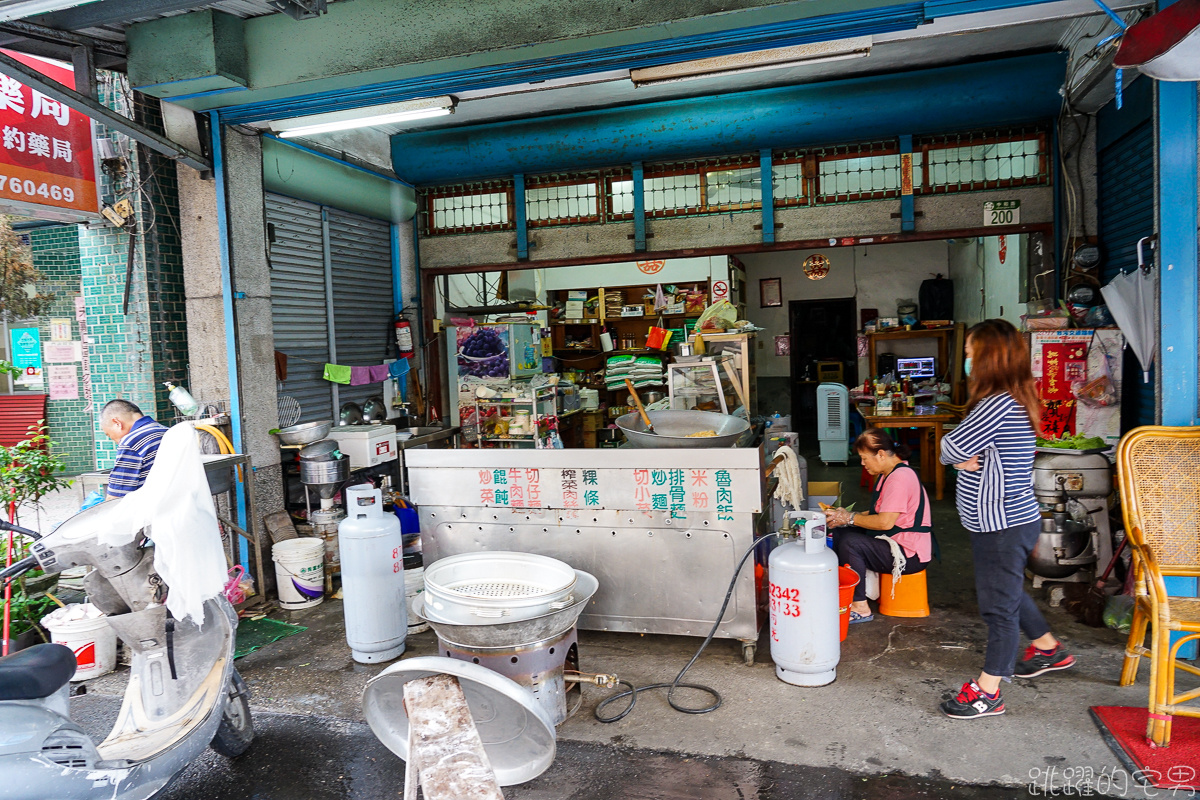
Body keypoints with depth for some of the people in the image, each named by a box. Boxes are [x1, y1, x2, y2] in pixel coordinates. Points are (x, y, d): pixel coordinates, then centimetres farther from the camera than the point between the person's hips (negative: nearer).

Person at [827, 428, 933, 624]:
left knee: (850, 542, -25)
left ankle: (860, 607, -16)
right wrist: (848, 515, 3)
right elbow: (879, 513, 16)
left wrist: (850, 518, -14)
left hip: (910, 555, -11)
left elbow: (885, 522, -27)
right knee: (839, 533, 2)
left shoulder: (900, 477, -21)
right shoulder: (888, 474, 12)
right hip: (894, 542, 11)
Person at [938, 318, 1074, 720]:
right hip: (1000, 519, 10)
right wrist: (965, 459, -7)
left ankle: (987, 691, 13)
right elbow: (963, 450, 13)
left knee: (999, 603, 1)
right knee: (1007, 592, 27)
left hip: (1005, 524, -10)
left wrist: (957, 455, -3)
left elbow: (951, 448, -24)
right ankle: (1048, 649, 47)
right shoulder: (1015, 400, 9)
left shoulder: (999, 404, -25)